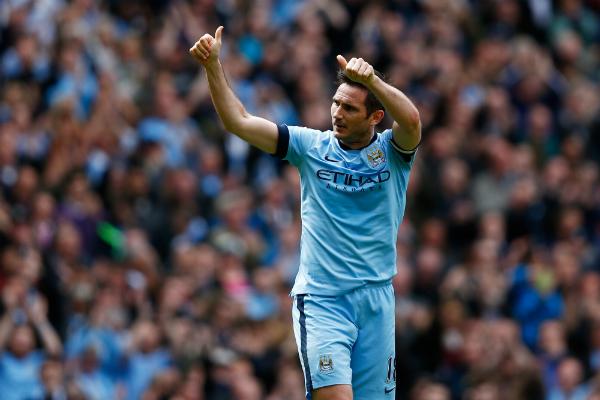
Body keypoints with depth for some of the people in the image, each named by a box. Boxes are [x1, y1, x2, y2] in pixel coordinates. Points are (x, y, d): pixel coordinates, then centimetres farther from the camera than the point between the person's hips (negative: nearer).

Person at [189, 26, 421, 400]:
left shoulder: (391, 151, 1)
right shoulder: (312, 146, 4)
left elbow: (411, 120, -22)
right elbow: (239, 121, 0)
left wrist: (373, 80, -39)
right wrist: (213, 66, -12)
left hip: (376, 300, 1)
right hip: (321, 301, -1)